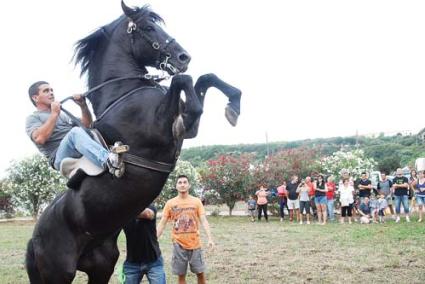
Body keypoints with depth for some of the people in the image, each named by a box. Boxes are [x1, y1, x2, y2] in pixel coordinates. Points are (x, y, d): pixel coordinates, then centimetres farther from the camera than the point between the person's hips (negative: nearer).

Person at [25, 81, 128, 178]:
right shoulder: (33, 118, 13)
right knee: (75, 132, -32)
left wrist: (83, 106, 8)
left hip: (83, 153, 7)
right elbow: (39, 138, -9)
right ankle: (109, 161, -59)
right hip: (60, 158, -7)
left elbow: (86, 125, 22)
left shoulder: (63, 113, 33)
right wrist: (54, 114, -4)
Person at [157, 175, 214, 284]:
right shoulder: (170, 203, 1)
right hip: (178, 244, 0)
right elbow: (162, 224, 3)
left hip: (195, 244, 0)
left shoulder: (196, 201, 0)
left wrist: (210, 239, -16)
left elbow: (204, 221, -5)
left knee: (200, 273, 6)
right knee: (181, 275, 6)